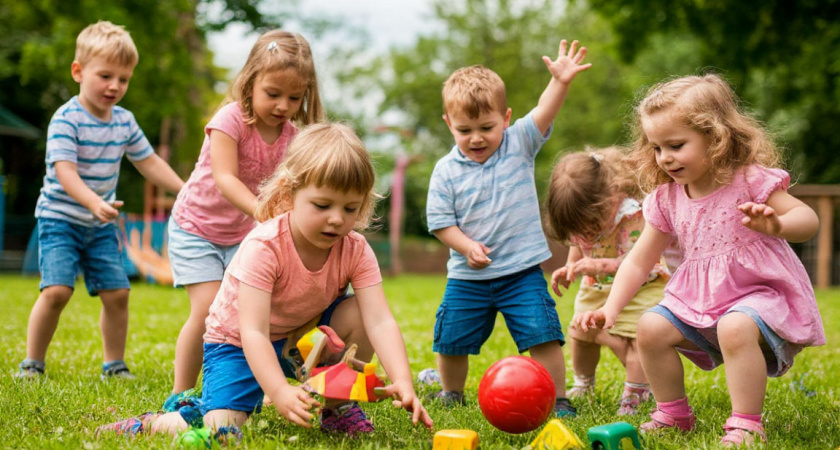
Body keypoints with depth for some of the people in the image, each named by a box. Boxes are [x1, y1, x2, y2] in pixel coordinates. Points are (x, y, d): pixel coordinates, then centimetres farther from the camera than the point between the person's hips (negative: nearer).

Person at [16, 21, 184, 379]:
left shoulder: (125, 121, 4)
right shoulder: (66, 119, -16)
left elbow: (149, 162, 15)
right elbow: (64, 171, -27)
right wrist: (94, 202, -43)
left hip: (101, 225, 6)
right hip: (60, 219, -6)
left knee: (116, 293, 2)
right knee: (56, 290, -17)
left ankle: (114, 365, 17)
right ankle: (32, 363, -2)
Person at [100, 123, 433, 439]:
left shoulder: (355, 251, -18)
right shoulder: (264, 247, -31)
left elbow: (380, 321, -28)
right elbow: (253, 332, -36)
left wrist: (402, 382, -45)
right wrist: (280, 392, -52)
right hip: (238, 344, -4)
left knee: (358, 314, -22)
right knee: (221, 430, -24)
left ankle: (338, 404, 1)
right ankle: (151, 424, 8)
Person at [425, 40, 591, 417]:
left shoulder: (519, 145, -2)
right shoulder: (446, 171, -3)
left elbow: (544, 113, -17)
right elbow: (440, 221, -3)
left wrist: (561, 81, -34)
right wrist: (467, 246, -19)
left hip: (521, 270, -1)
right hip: (467, 276, 1)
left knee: (542, 336, -9)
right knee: (451, 340, 9)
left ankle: (558, 399, 4)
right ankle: (451, 394, 34)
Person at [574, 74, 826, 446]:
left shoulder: (750, 180, -13)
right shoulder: (667, 199, 3)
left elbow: (808, 219, -18)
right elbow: (639, 261, 7)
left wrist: (777, 224, -42)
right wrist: (610, 309, -4)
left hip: (761, 293, -6)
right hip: (699, 299, 6)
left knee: (736, 328, -35)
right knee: (651, 327, -7)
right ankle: (673, 414, 12)